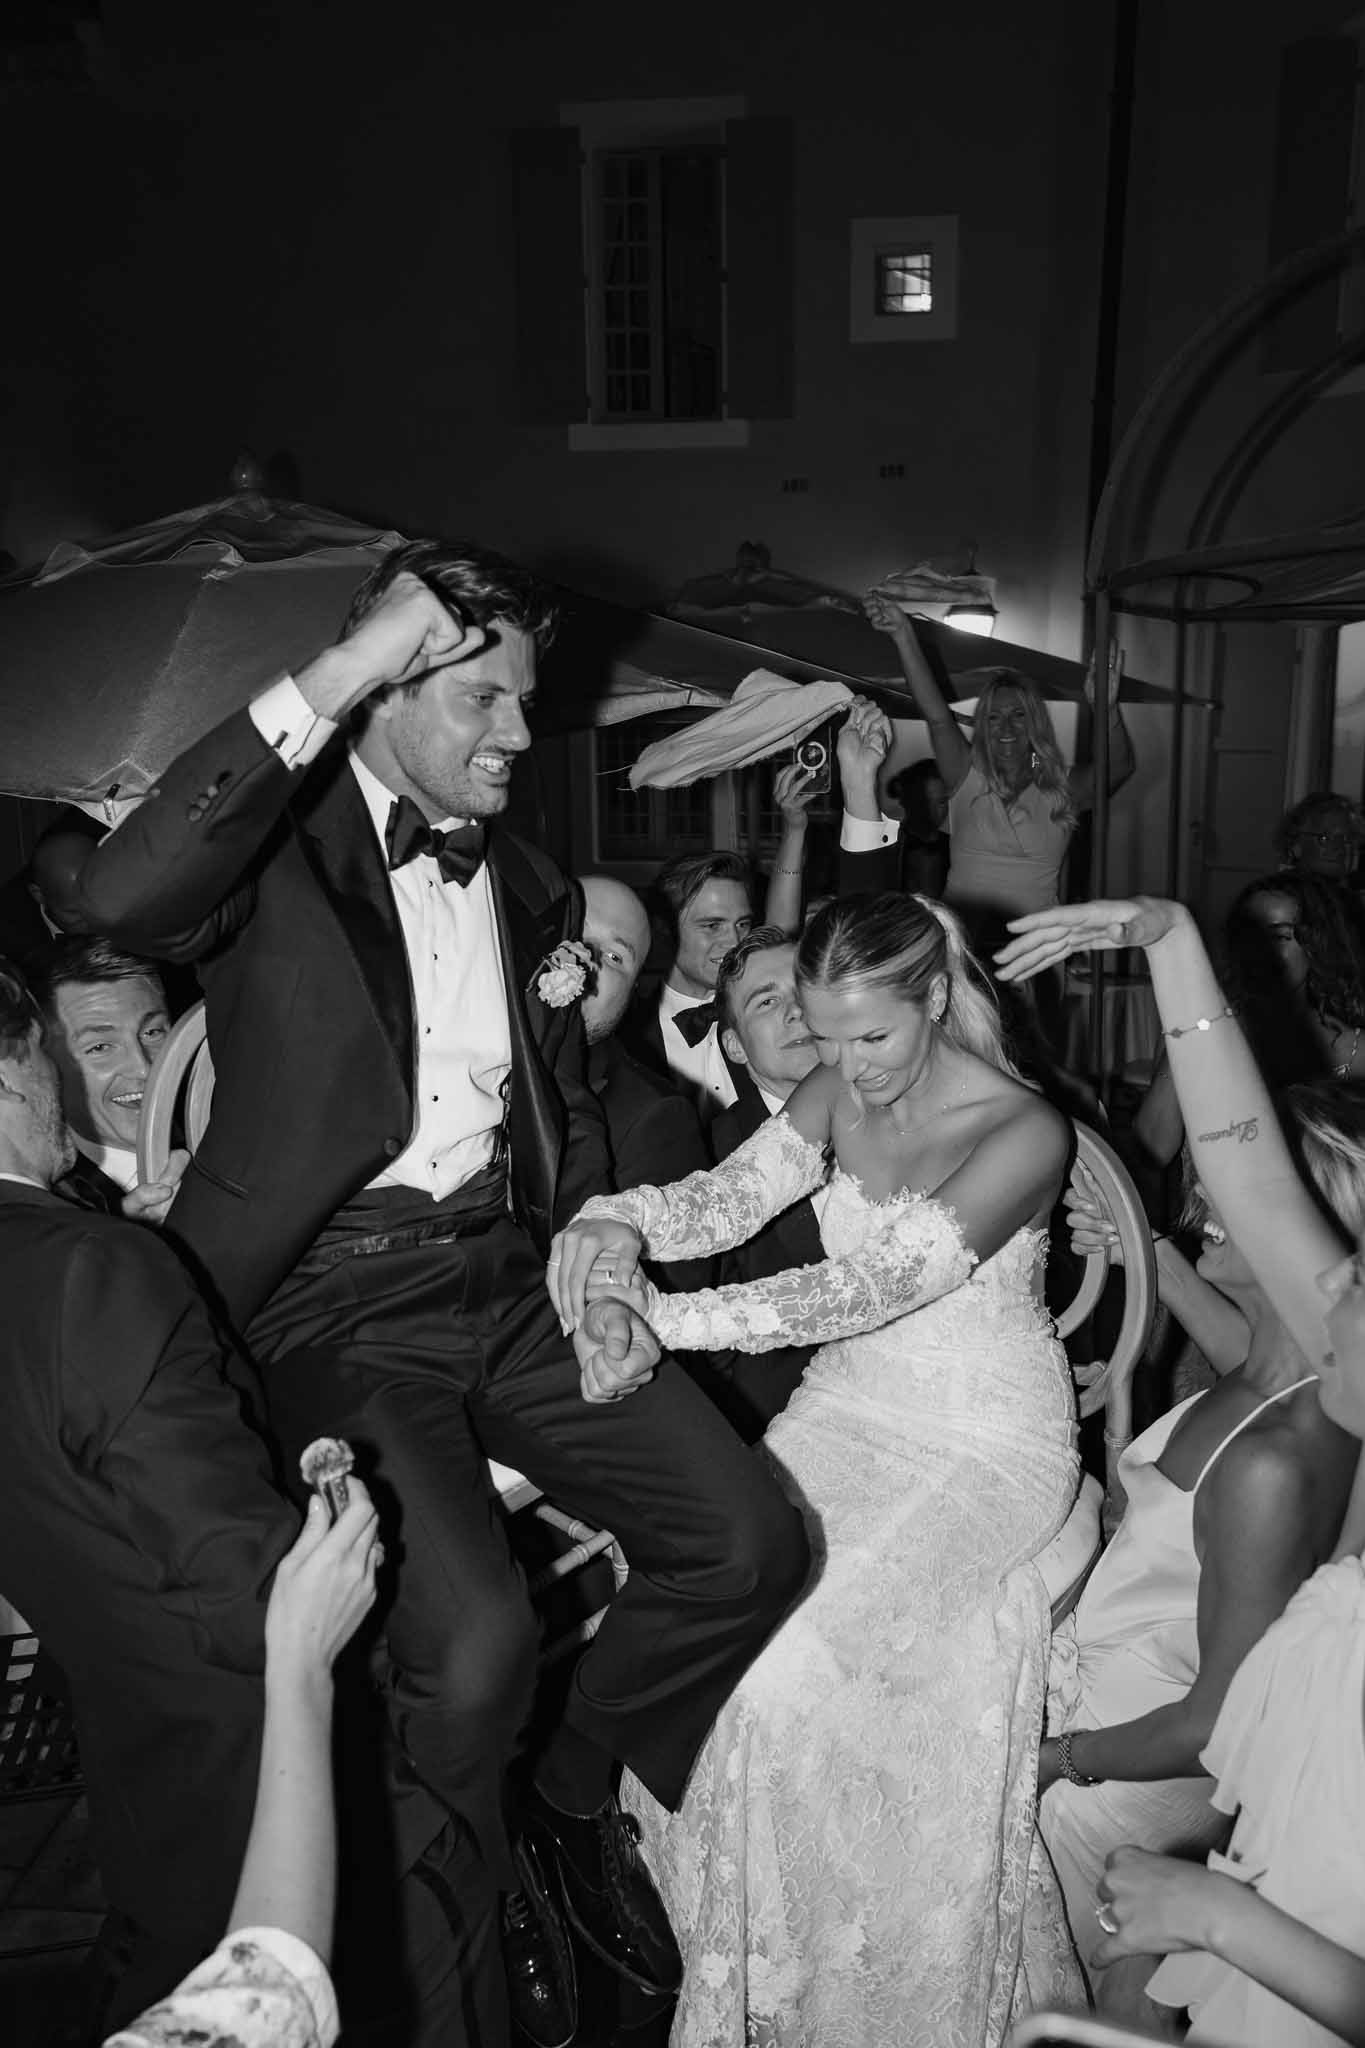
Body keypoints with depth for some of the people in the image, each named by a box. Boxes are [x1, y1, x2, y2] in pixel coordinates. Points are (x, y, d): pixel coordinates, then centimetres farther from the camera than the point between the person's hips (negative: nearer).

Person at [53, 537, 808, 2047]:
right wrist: (329, 679, -26)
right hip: (336, 1301, -5)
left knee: (747, 1543, -3)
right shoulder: (279, 850, -5)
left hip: (509, 1282, 6)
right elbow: (114, 903, -28)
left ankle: (577, 1794, 26)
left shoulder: (525, 882, 14)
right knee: (470, 1638, -24)